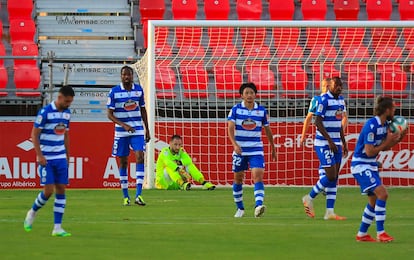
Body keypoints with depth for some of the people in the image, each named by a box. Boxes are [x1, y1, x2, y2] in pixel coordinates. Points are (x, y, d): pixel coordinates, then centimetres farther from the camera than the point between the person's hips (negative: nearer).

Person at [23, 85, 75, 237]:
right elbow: (34, 134, -10)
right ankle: (32, 213, 18)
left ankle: (57, 228, 0)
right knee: (48, 190, -10)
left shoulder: (67, 113, 8)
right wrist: (39, 156, -15)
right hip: (46, 159, -6)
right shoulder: (45, 112, -12)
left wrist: (67, 156, 17)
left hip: (61, 158, 6)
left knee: (61, 190, -1)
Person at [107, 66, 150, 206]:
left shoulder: (139, 89, 4)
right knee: (123, 162, 4)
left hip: (138, 130, 1)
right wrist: (124, 125, -20)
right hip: (121, 131, -1)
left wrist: (147, 129, 14)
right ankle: (126, 196, 13)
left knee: (140, 157, -15)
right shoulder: (114, 92, -6)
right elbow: (110, 114, -7)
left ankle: (138, 194, -17)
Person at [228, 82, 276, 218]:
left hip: (256, 150, 0)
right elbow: (230, 128, -11)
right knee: (238, 178, 8)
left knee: (258, 176, -18)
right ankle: (240, 208, 23)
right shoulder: (236, 109, -3)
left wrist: (273, 149, 18)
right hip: (240, 150, 0)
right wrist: (235, 144, -27)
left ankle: (258, 206, -30)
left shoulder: (262, 111, 2)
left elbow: (267, 130, 13)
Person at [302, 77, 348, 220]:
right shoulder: (324, 100, -12)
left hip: (336, 144, 8)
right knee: (330, 176, -13)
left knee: (334, 178, 4)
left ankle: (330, 212, 6)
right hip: (324, 144, -8)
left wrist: (344, 142, 18)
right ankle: (309, 198, 8)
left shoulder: (341, 100, 13)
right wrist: (330, 141, -21)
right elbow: (318, 122, -17)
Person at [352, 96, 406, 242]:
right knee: (382, 193, -21)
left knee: (374, 200, 12)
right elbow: (369, 151, -24)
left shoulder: (384, 125, 5)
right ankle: (380, 233, -18)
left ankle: (362, 234, 22)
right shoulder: (371, 126, -23)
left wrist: (398, 139, -2)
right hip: (360, 165, -10)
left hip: (371, 166, 10)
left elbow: (384, 147, 12)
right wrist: (387, 142, -19)